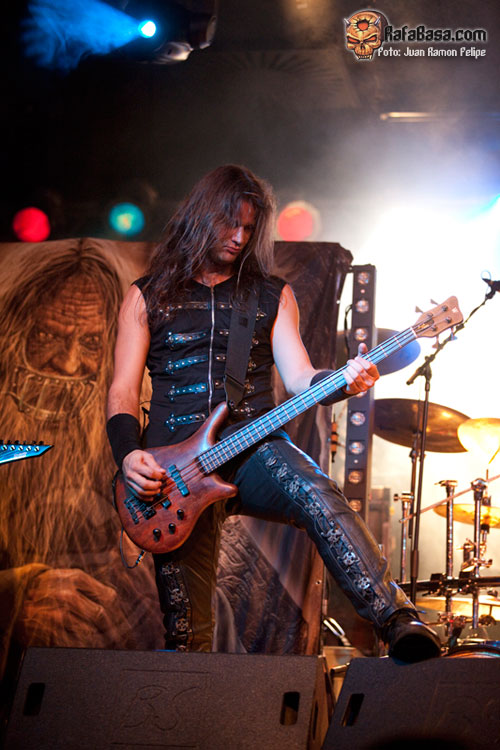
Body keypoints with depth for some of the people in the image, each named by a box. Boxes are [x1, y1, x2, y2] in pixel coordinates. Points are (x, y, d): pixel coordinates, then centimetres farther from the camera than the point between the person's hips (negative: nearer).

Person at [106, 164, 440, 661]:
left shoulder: (272, 296, 16)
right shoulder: (147, 297, 13)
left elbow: (298, 378, 5)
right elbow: (123, 391, 8)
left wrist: (343, 382, -18)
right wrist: (128, 455, -11)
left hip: (254, 448, 0)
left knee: (318, 497, -35)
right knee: (185, 632, -7)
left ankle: (399, 624, -45)